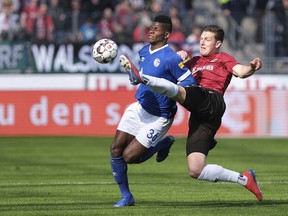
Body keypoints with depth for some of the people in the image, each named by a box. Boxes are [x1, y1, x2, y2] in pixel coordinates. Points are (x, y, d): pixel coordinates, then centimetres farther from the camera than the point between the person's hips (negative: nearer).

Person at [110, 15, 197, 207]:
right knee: (115, 149, -2)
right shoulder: (144, 51, 6)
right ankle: (126, 196, 13)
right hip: (139, 107, 8)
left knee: (129, 156, -9)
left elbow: (190, 82, -19)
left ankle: (163, 144, 20)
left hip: (158, 117, -8)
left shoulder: (171, 58, -20)